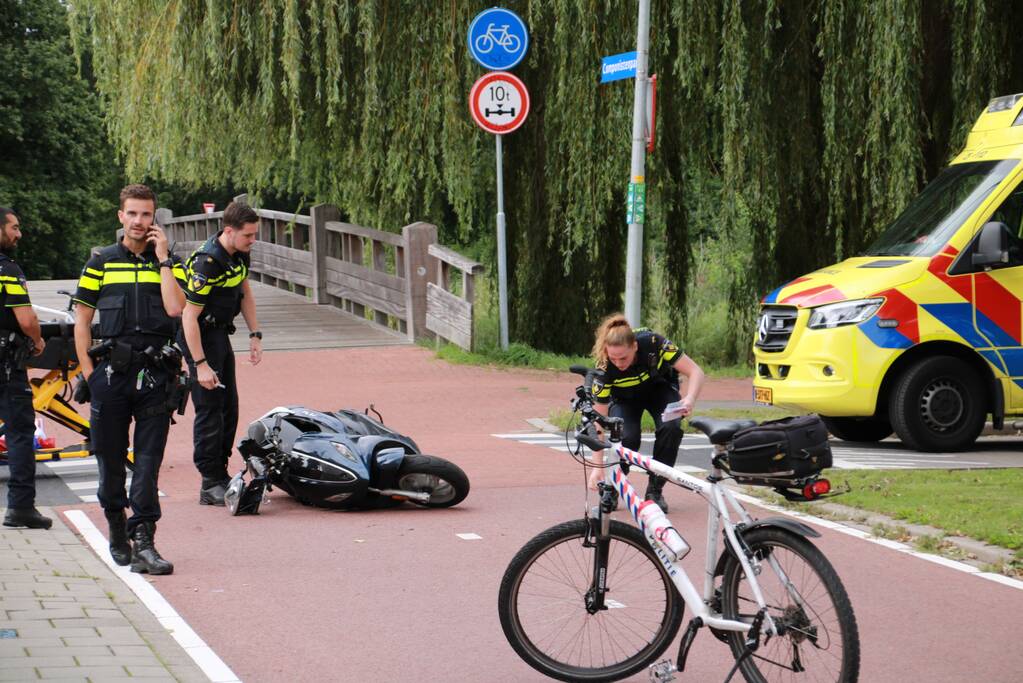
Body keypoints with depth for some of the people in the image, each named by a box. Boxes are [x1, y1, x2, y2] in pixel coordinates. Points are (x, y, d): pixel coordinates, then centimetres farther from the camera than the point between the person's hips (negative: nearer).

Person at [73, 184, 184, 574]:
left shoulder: (167, 263, 10)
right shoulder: (101, 263, 9)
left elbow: (175, 308, -9)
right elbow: (82, 321, 9)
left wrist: (163, 259, -5)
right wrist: (89, 373, 1)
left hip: (154, 376, 0)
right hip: (110, 372, 1)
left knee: (148, 461, -7)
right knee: (111, 460, 7)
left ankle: (143, 541, -10)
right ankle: (117, 530, 24)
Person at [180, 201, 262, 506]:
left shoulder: (240, 254, 2)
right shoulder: (207, 263, -26)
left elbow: (245, 292, 18)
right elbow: (189, 316, -26)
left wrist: (255, 335, 12)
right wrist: (200, 364, -27)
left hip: (220, 333, 9)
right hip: (199, 335, -9)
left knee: (229, 408, 11)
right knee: (210, 409, -9)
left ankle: (220, 475, 19)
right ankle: (211, 485, -6)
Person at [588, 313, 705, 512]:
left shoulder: (653, 343, -35)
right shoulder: (604, 369, -33)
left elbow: (695, 372, -29)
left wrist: (689, 399, -50)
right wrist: (598, 467, -31)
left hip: (659, 388, 1)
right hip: (625, 398, -1)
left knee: (671, 428, -29)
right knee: (627, 438, -29)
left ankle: (655, 491, -11)